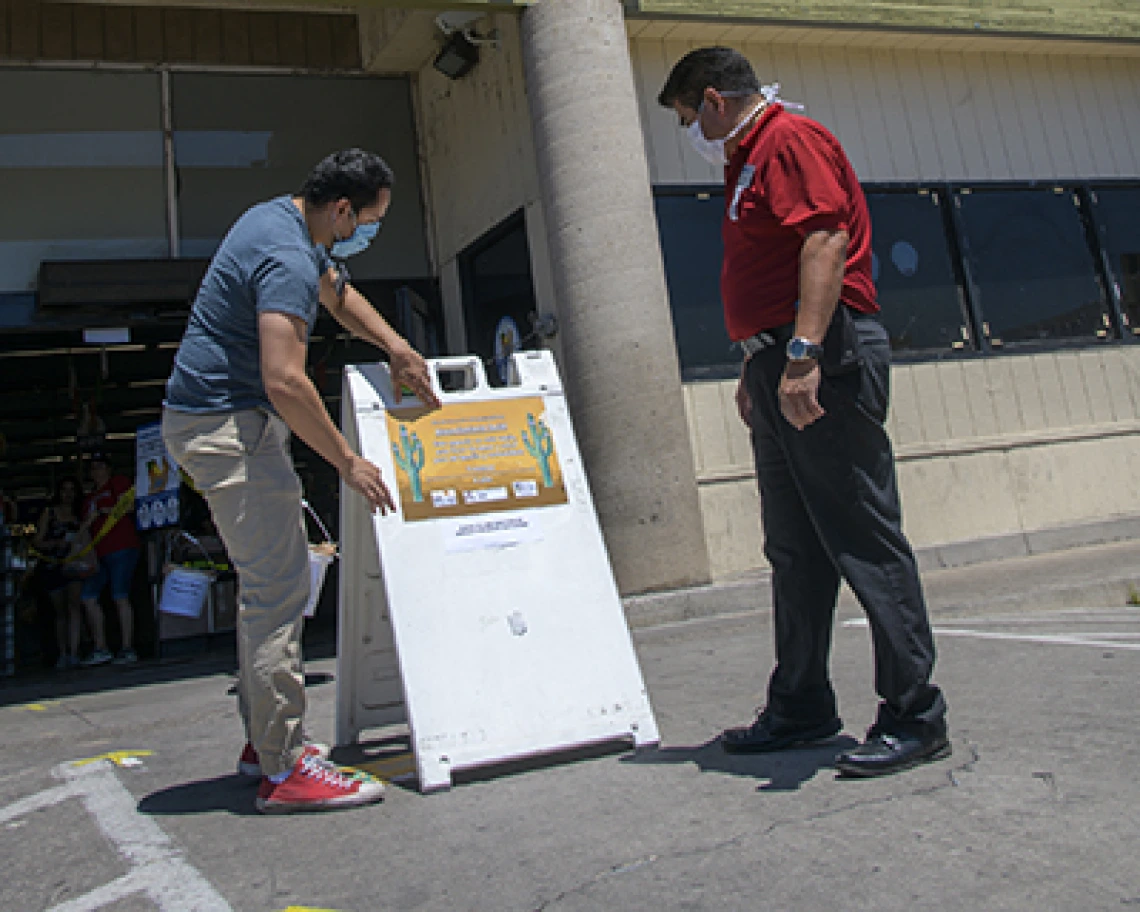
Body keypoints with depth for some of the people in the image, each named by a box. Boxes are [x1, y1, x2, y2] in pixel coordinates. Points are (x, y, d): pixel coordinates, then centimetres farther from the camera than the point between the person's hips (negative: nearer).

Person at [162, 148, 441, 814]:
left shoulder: (282, 219, 14)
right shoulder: (287, 259, -20)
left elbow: (337, 291, 30)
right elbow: (285, 381, -29)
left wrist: (396, 346, 17)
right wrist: (348, 462, -19)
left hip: (217, 419, 11)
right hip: (228, 422, -11)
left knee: (270, 582, 14)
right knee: (280, 587, -13)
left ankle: (265, 739, 22)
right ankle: (284, 769, -9)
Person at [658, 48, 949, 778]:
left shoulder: (791, 140, -5)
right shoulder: (750, 161, 25)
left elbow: (826, 240, -20)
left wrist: (803, 352, -29)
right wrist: (757, 369, 26)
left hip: (825, 363, -11)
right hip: (782, 367, 11)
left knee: (865, 540, -7)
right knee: (795, 551, 12)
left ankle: (916, 717, 1)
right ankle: (801, 709, 22)